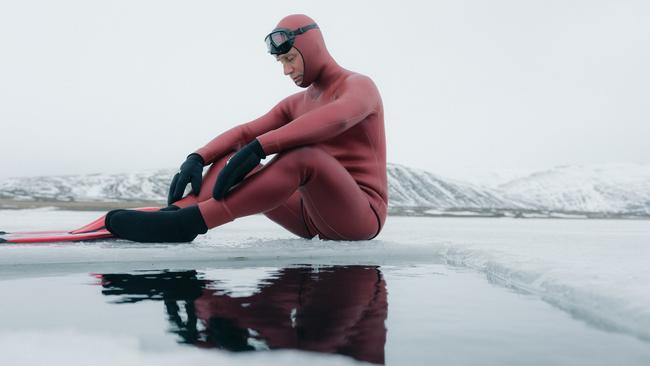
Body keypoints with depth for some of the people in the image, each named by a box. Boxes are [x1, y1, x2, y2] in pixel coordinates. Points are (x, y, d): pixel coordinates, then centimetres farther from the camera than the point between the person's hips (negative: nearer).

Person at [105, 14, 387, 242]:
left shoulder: (360, 86, -5)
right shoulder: (295, 104, 18)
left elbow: (334, 119, -30)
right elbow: (243, 133, 4)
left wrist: (258, 148, -39)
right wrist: (197, 158, -14)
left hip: (361, 215, -6)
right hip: (313, 215, 6)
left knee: (302, 154, -35)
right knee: (229, 158, -3)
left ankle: (185, 223, -40)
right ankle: (174, 213, -29)